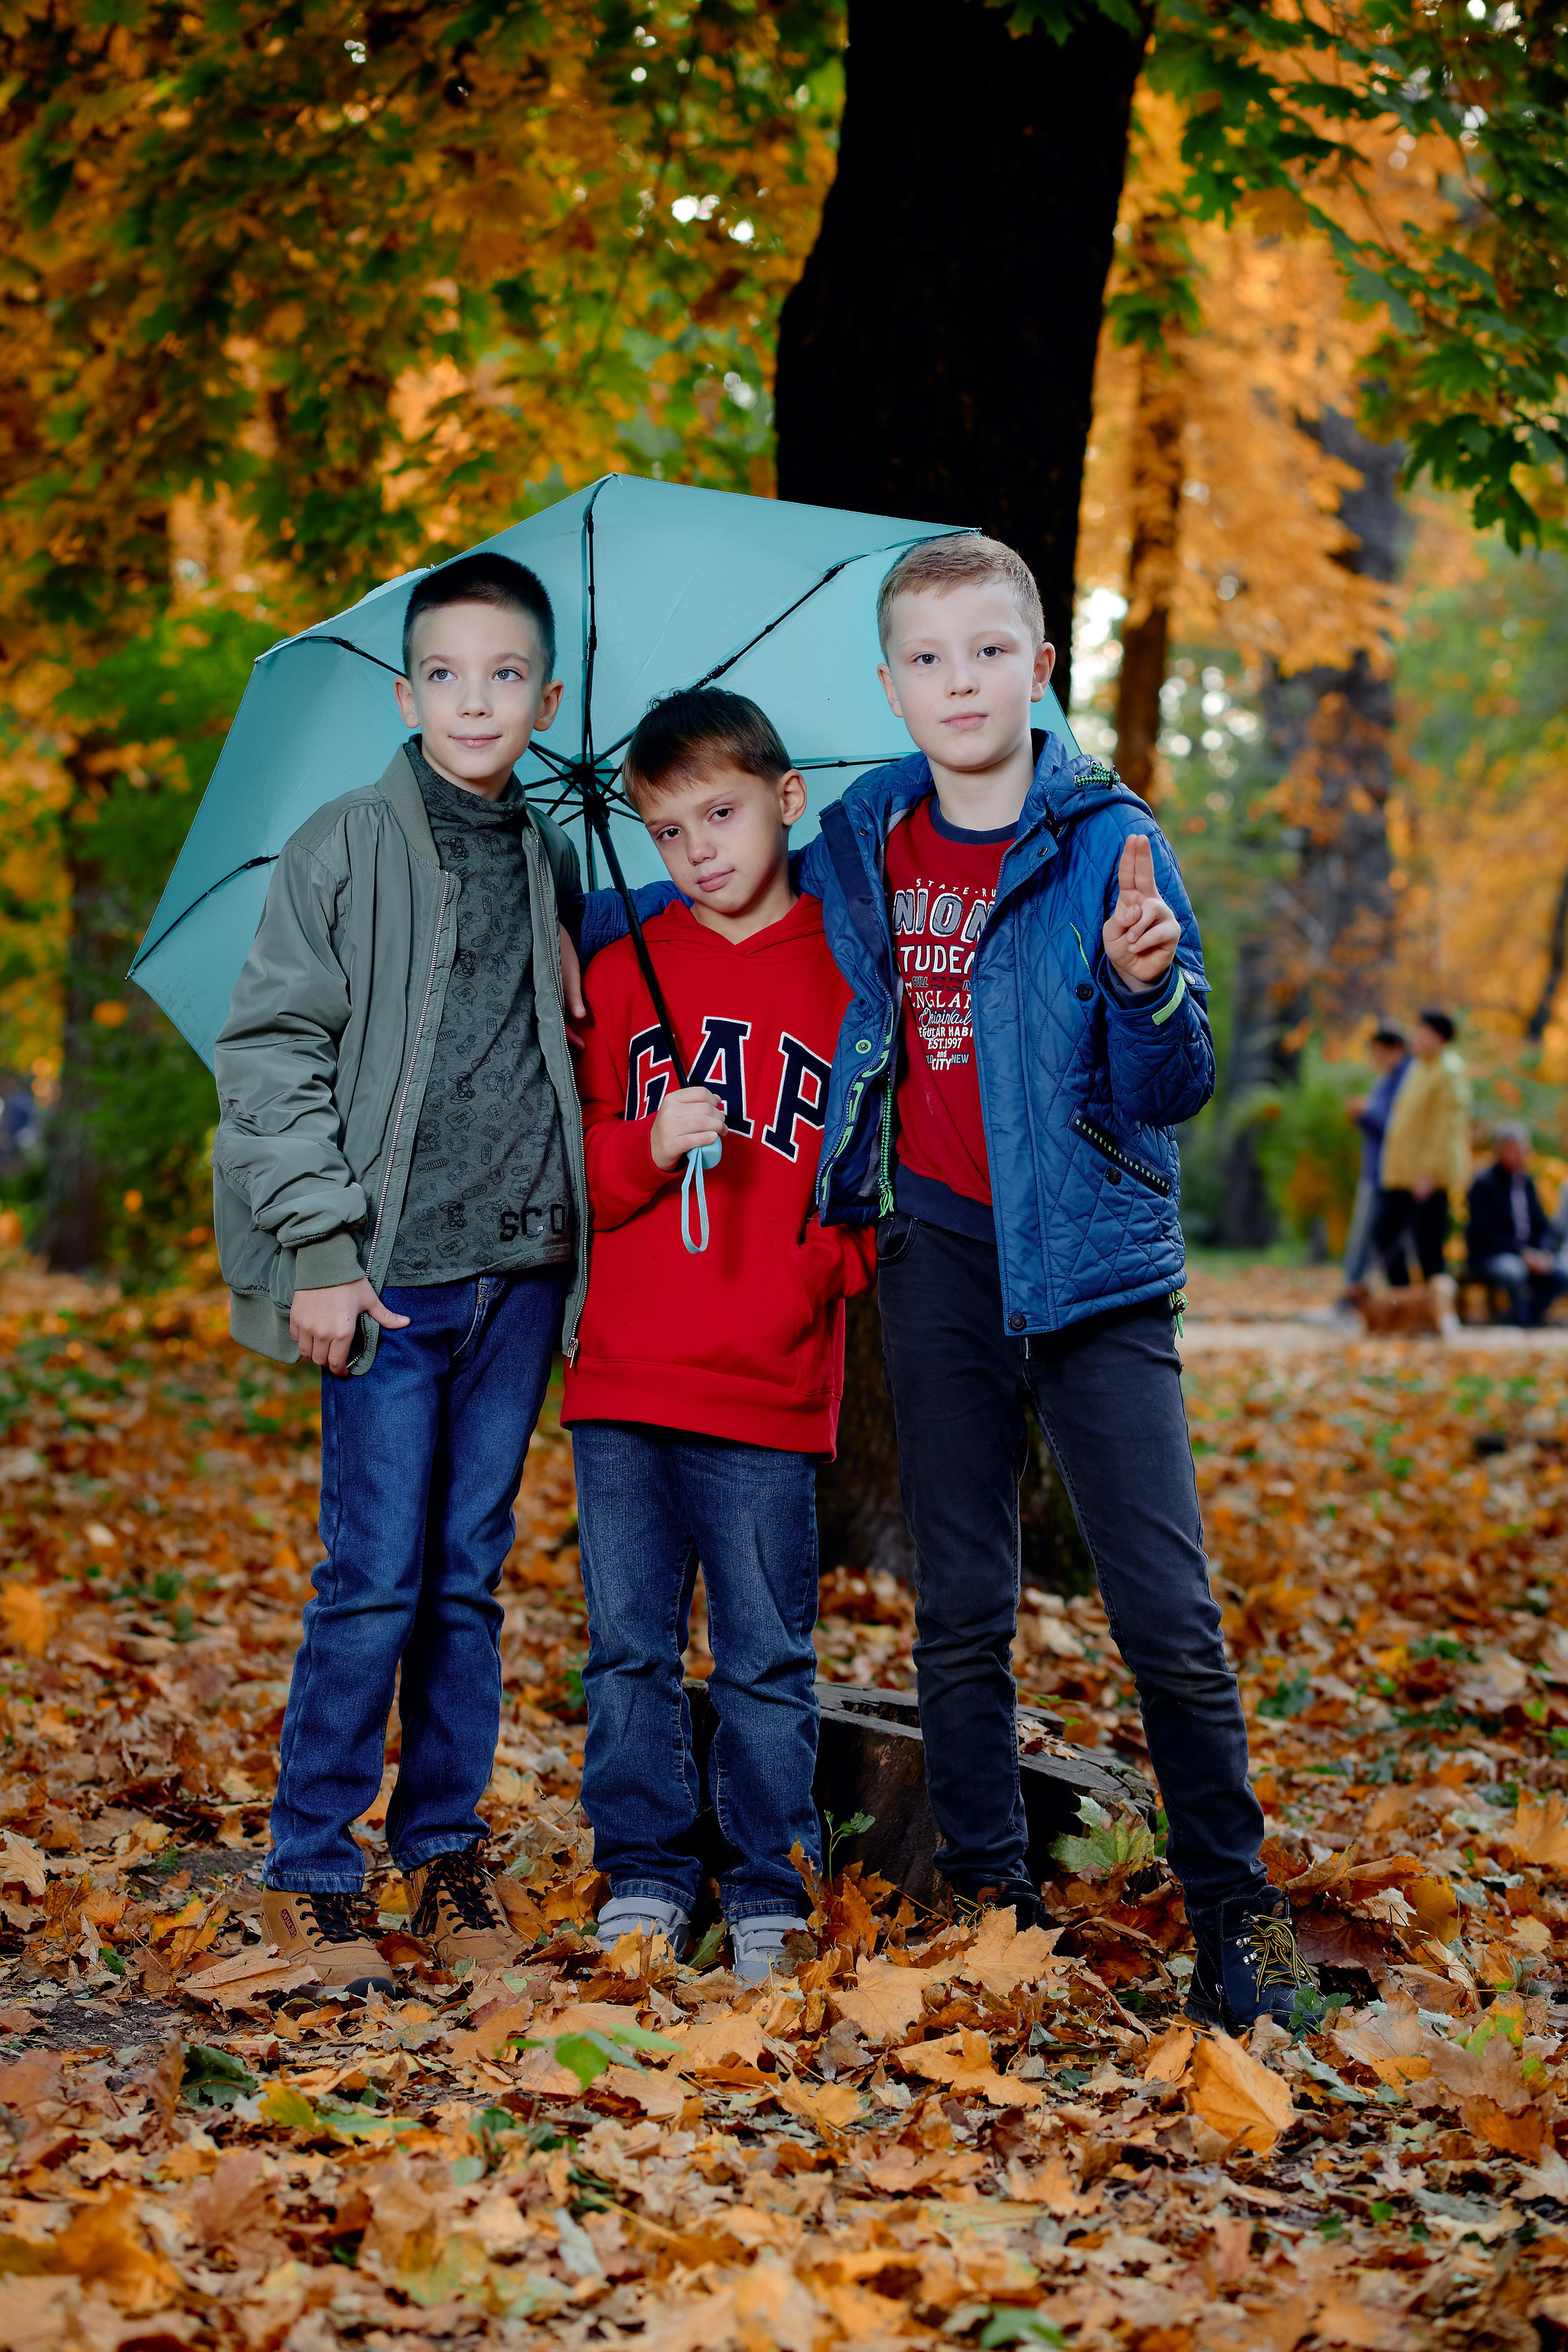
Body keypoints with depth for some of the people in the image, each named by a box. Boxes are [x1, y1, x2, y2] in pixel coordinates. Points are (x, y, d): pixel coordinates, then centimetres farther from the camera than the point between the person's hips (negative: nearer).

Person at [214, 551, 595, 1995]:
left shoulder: (551, 862, 12)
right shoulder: (345, 849, -2)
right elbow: (270, 1053, -5)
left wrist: (571, 1230, 11)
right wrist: (321, 1248, -12)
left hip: (520, 1266, 4)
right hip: (389, 1274, -4)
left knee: (470, 1575, 9)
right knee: (376, 1576, -4)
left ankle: (447, 1852, 19)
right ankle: (311, 1872, 7)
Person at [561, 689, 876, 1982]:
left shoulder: (850, 974, 3)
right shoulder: (623, 974, 10)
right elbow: (577, 1173, 10)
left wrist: (830, 1268, -10)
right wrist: (648, 1151, -10)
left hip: (771, 1389, -2)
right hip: (622, 1381, 3)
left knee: (767, 1659, 3)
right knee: (630, 1646, 8)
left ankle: (769, 1888, 15)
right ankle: (644, 1873, 19)